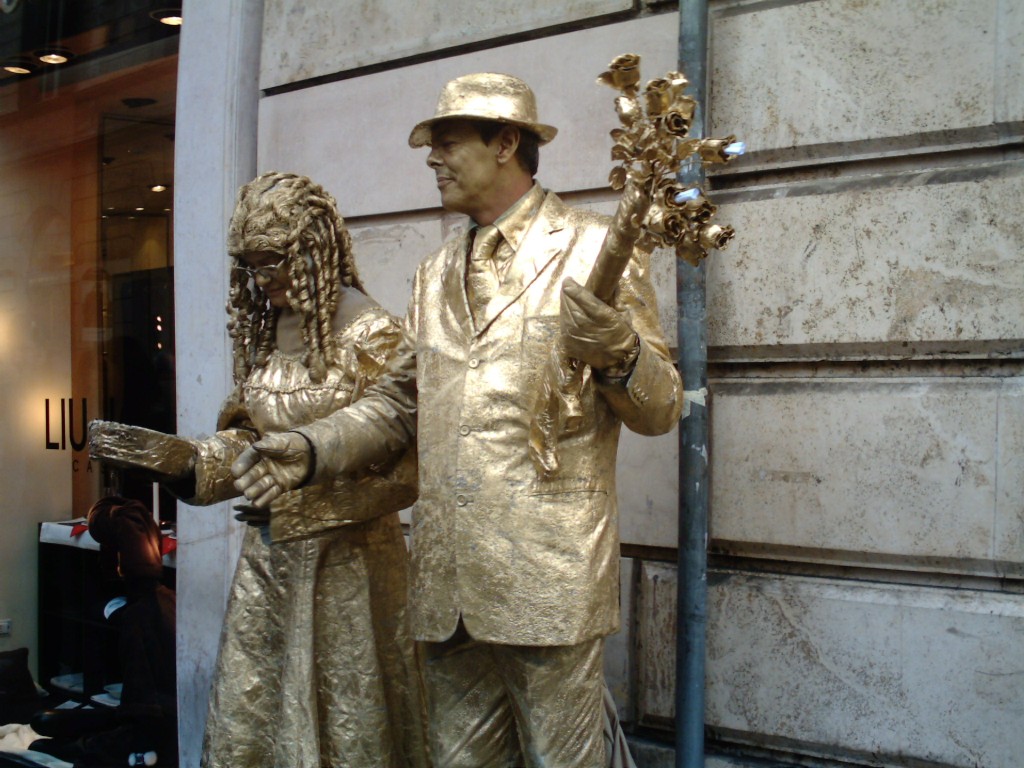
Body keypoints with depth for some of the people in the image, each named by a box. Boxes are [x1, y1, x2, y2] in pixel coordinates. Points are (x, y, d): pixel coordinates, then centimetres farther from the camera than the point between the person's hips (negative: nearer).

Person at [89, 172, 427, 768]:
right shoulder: (264, 330, 6)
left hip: (344, 559, -6)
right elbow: (251, 440, 11)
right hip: (269, 555, 6)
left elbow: (406, 468, -14)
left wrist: (305, 502, -22)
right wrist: (186, 457, -7)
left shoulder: (370, 334, -12)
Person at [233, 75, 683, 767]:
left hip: (550, 579, -5)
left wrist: (617, 352, -24)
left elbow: (662, 409, -3)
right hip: (448, 582, 6)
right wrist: (312, 449, 1)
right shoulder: (436, 275, 17)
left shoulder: (597, 250, -2)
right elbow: (398, 404, 18)